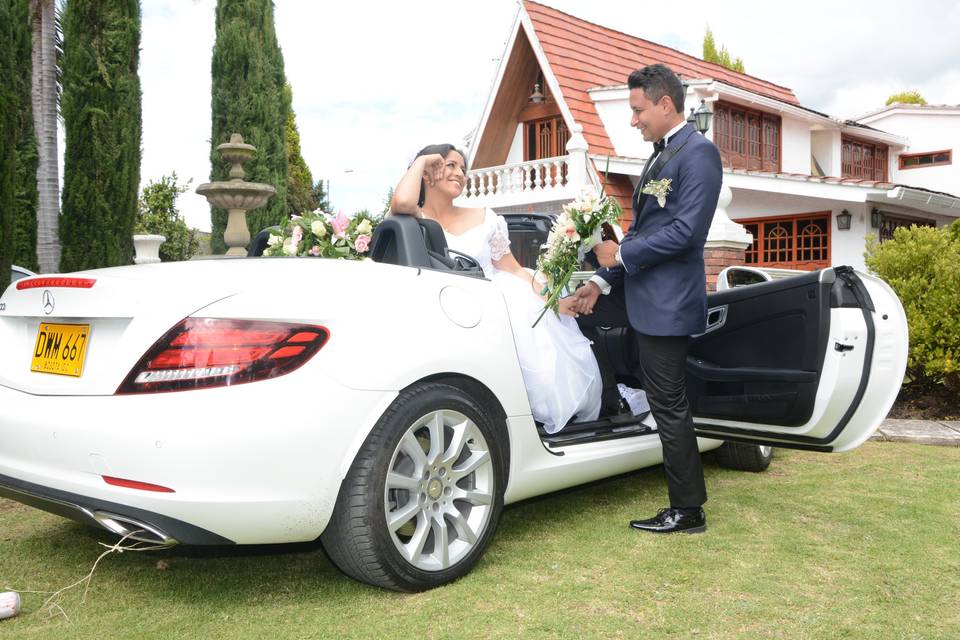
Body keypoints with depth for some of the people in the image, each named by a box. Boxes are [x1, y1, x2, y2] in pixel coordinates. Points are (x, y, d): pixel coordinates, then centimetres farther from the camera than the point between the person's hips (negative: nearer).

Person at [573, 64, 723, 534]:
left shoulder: (698, 153, -13)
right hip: (639, 290, 10)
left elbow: (685, 231, -22)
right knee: (578, 308, 21)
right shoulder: (660, 155, 16)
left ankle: (688, 511, 11)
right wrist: (603, 280, 10)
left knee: (669, 405, -3)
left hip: (667, 299, -10)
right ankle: (609, 401, 33)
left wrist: (620, 255, -13)